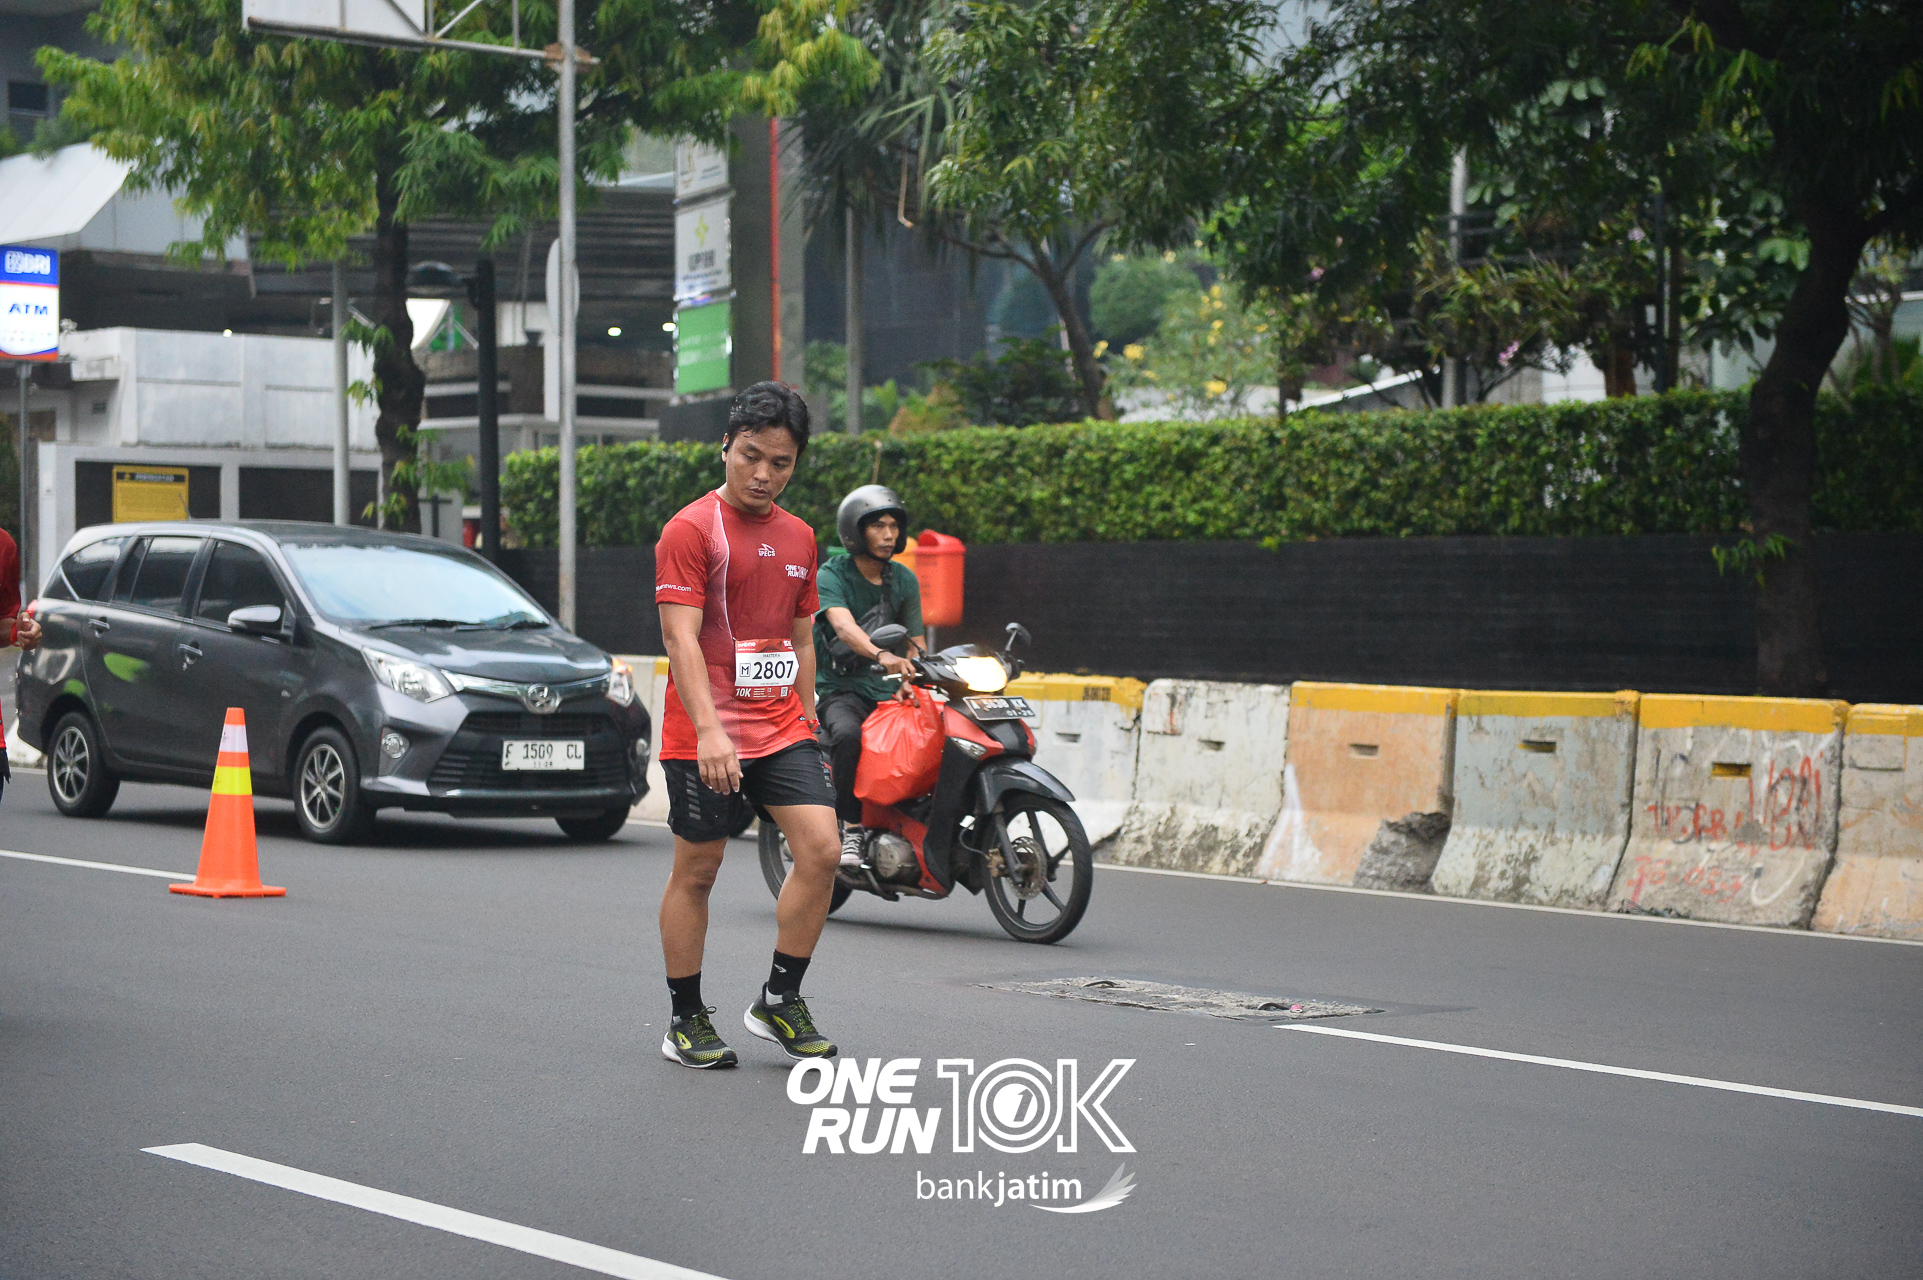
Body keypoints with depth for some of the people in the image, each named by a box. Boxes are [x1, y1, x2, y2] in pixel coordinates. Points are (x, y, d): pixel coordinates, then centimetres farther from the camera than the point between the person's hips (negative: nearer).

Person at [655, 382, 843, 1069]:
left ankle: (779, 1000, 7)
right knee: (695, 872, 3)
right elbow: (680, 637, -16)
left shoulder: (799, 537, 12)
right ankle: (686, 1020, 16)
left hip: (782, 730, 5)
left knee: (822, 851, -7)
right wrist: (708, 730, -26)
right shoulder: (691, 529, -8)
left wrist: (806, 722, 18)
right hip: (706, 737, -5)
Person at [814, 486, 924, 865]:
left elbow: (914, 641, 8)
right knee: (848, 735, -37)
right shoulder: (831, 576, -7)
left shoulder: (904, 580, 11)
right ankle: (850, 829, -29)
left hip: (887, 689, 5)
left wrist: (911, 675, -15)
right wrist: (881, 656, -47)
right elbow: (843, 626, -27)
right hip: (839, 688, -5)